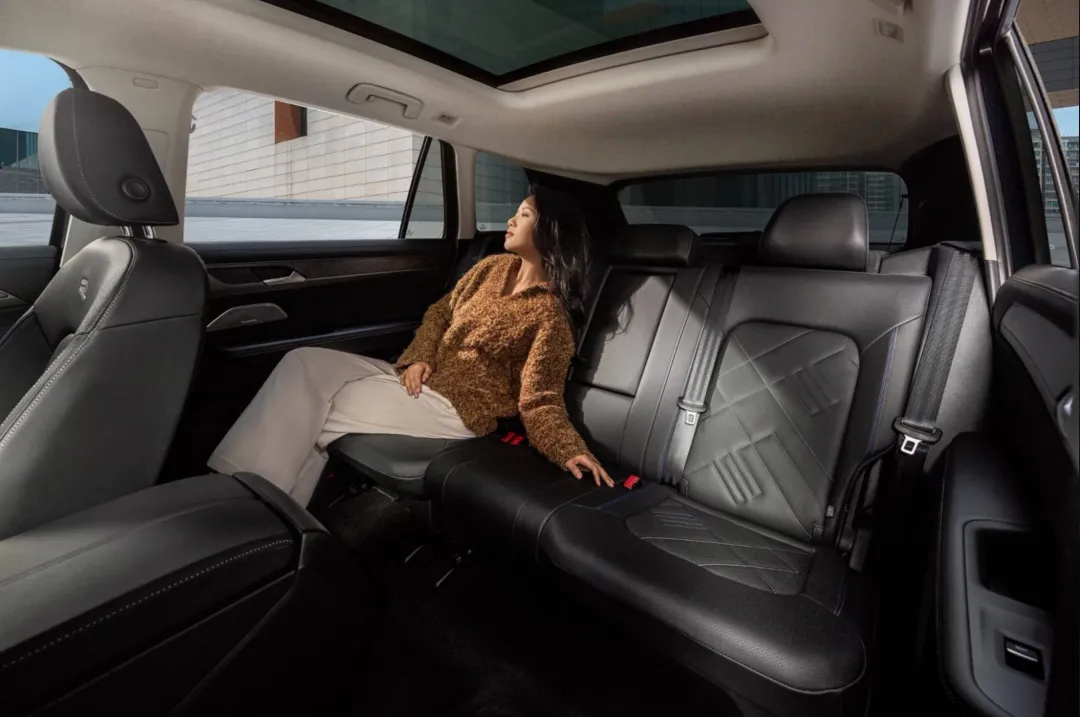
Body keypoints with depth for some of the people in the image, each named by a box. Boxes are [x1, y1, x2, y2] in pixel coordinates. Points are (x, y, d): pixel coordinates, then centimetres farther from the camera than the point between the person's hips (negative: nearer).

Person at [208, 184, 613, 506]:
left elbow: (540, 400, -15)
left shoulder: (549, 313, -13)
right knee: (304, 364, -8)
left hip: (457, 408, -8)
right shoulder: (493, 268, 9)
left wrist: (570, 451, -33)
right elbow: (441, 311, 16)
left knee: (318, 409, -15)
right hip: (422, 378, 8)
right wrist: (418, 358, -1)